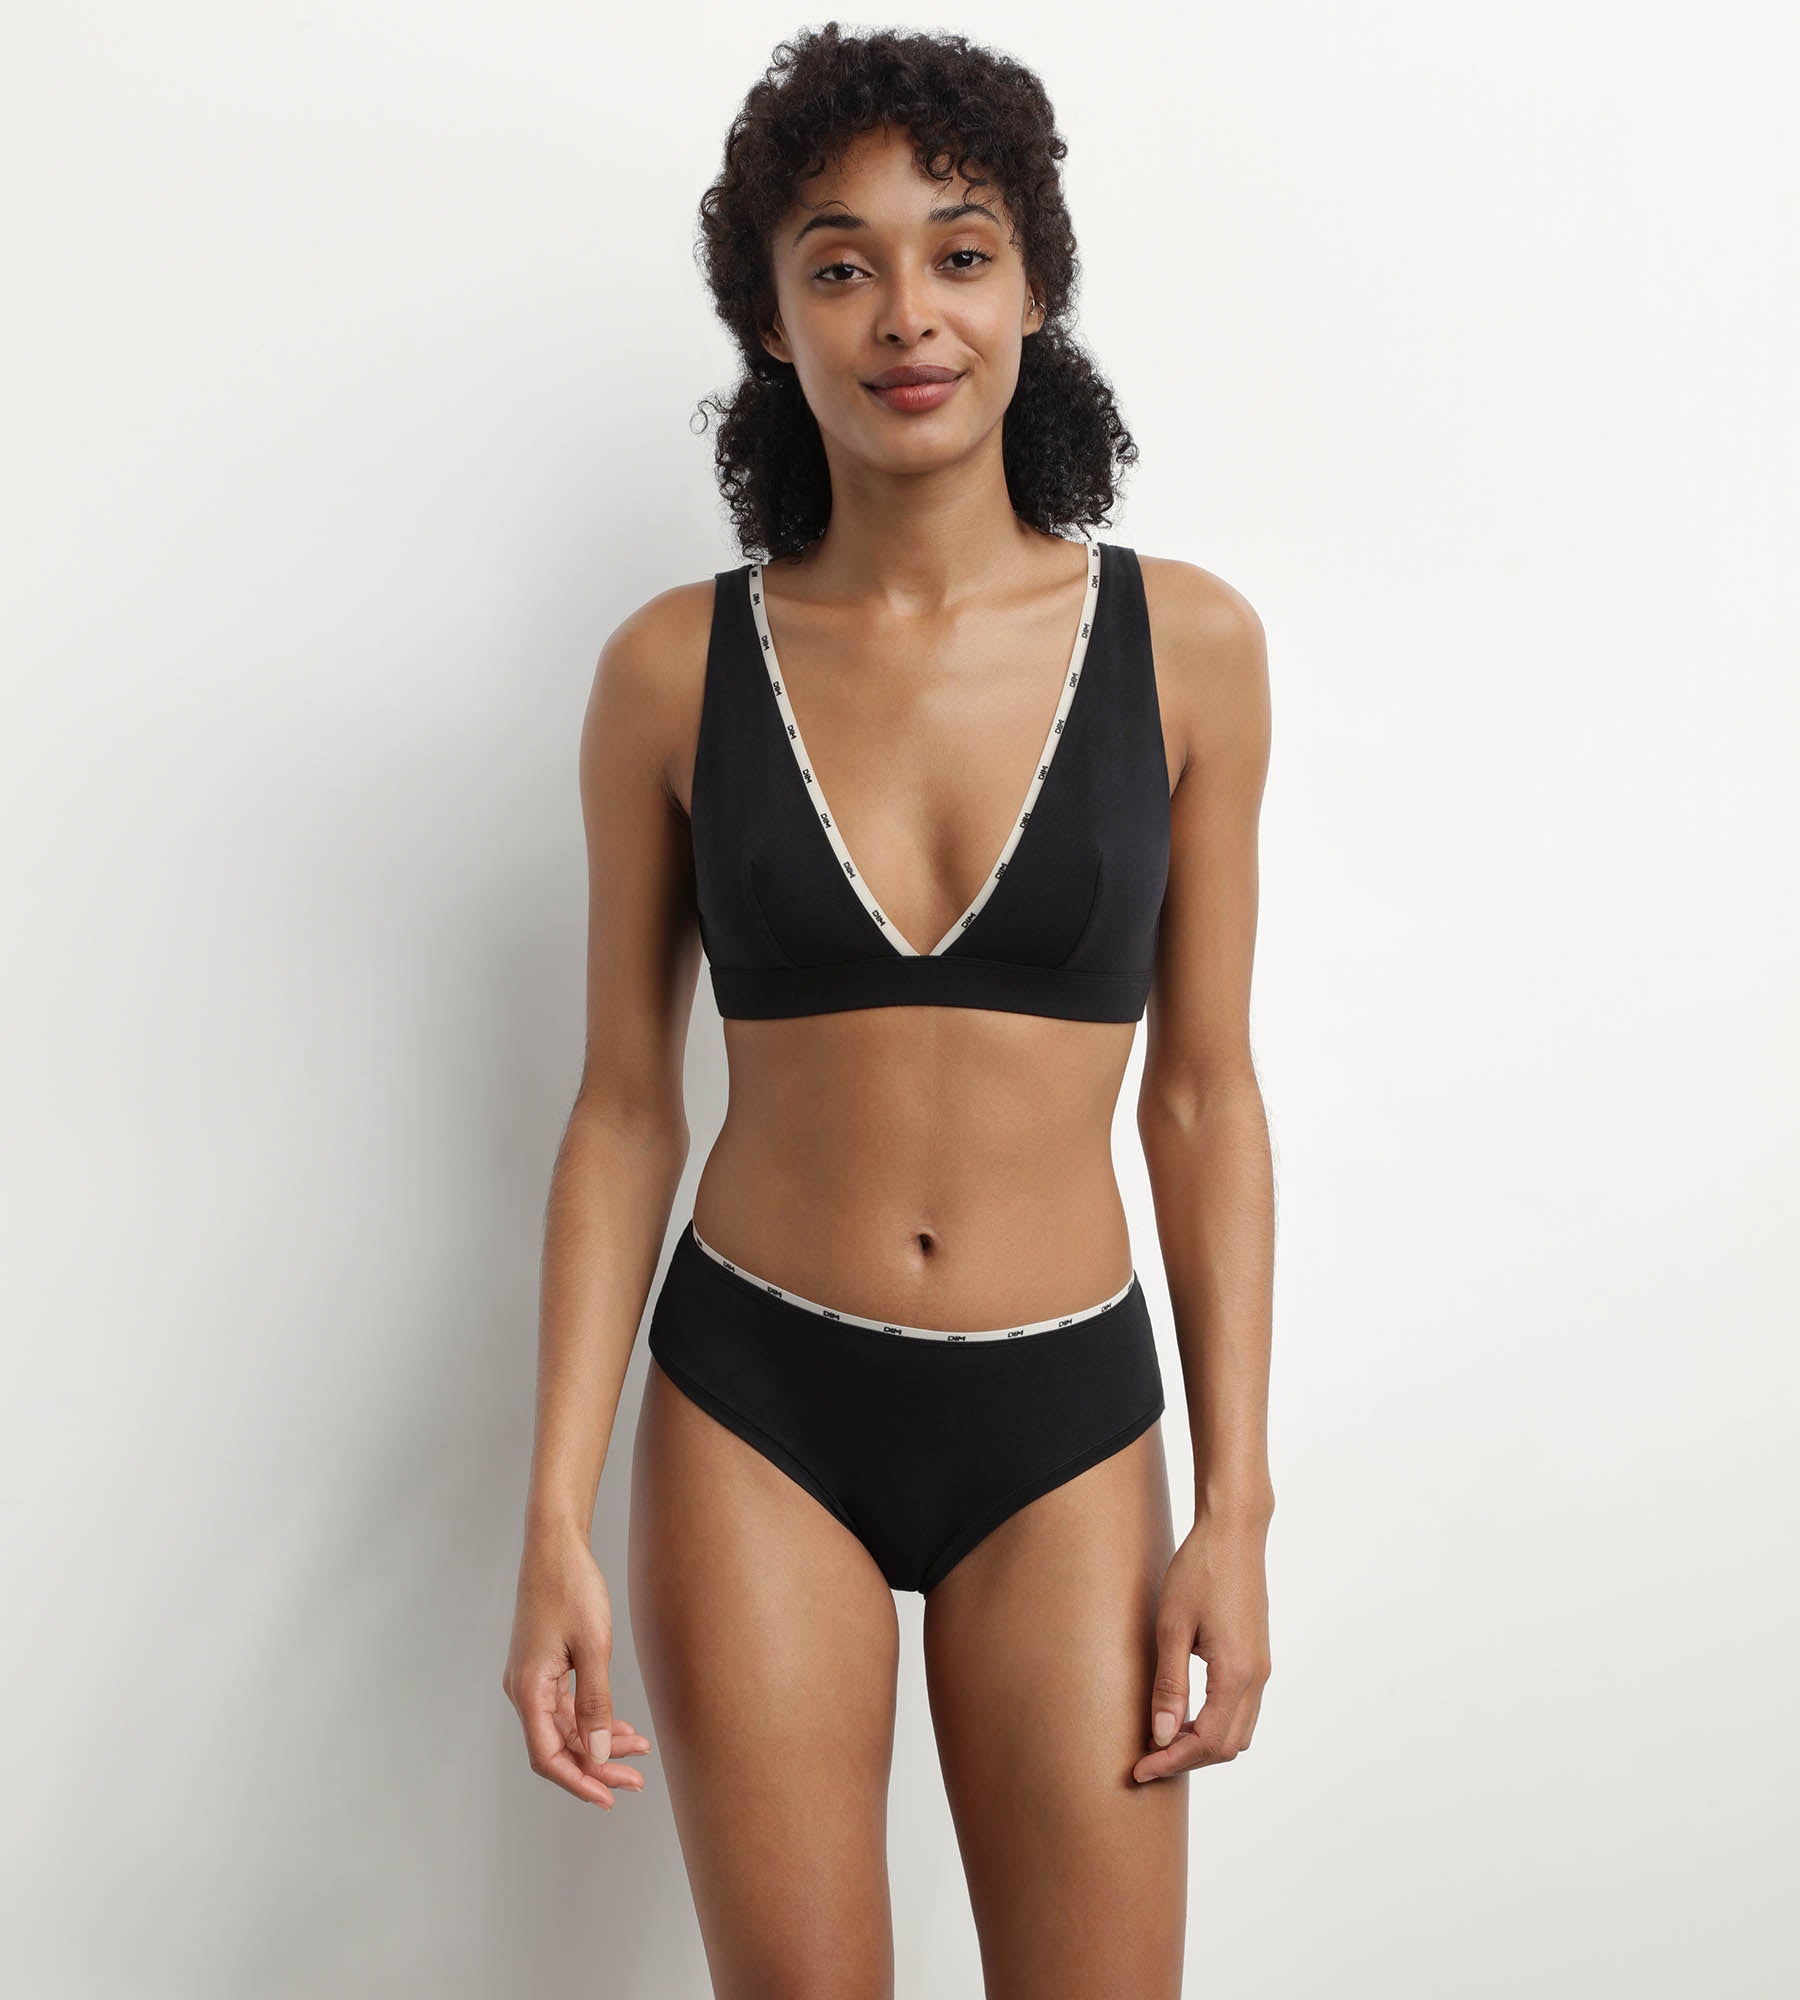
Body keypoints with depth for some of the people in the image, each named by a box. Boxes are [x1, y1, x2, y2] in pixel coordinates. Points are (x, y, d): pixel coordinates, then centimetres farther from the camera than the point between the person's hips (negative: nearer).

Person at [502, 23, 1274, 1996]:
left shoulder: (1183, 643, -4)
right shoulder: (675, 669, -4)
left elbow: (1203, 1095, 1)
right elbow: (624, 1106, 1)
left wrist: (1235, 1504, -1)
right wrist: (553, 1519, -3)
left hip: (1062, 1421, 1)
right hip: (755, 1407, 0)